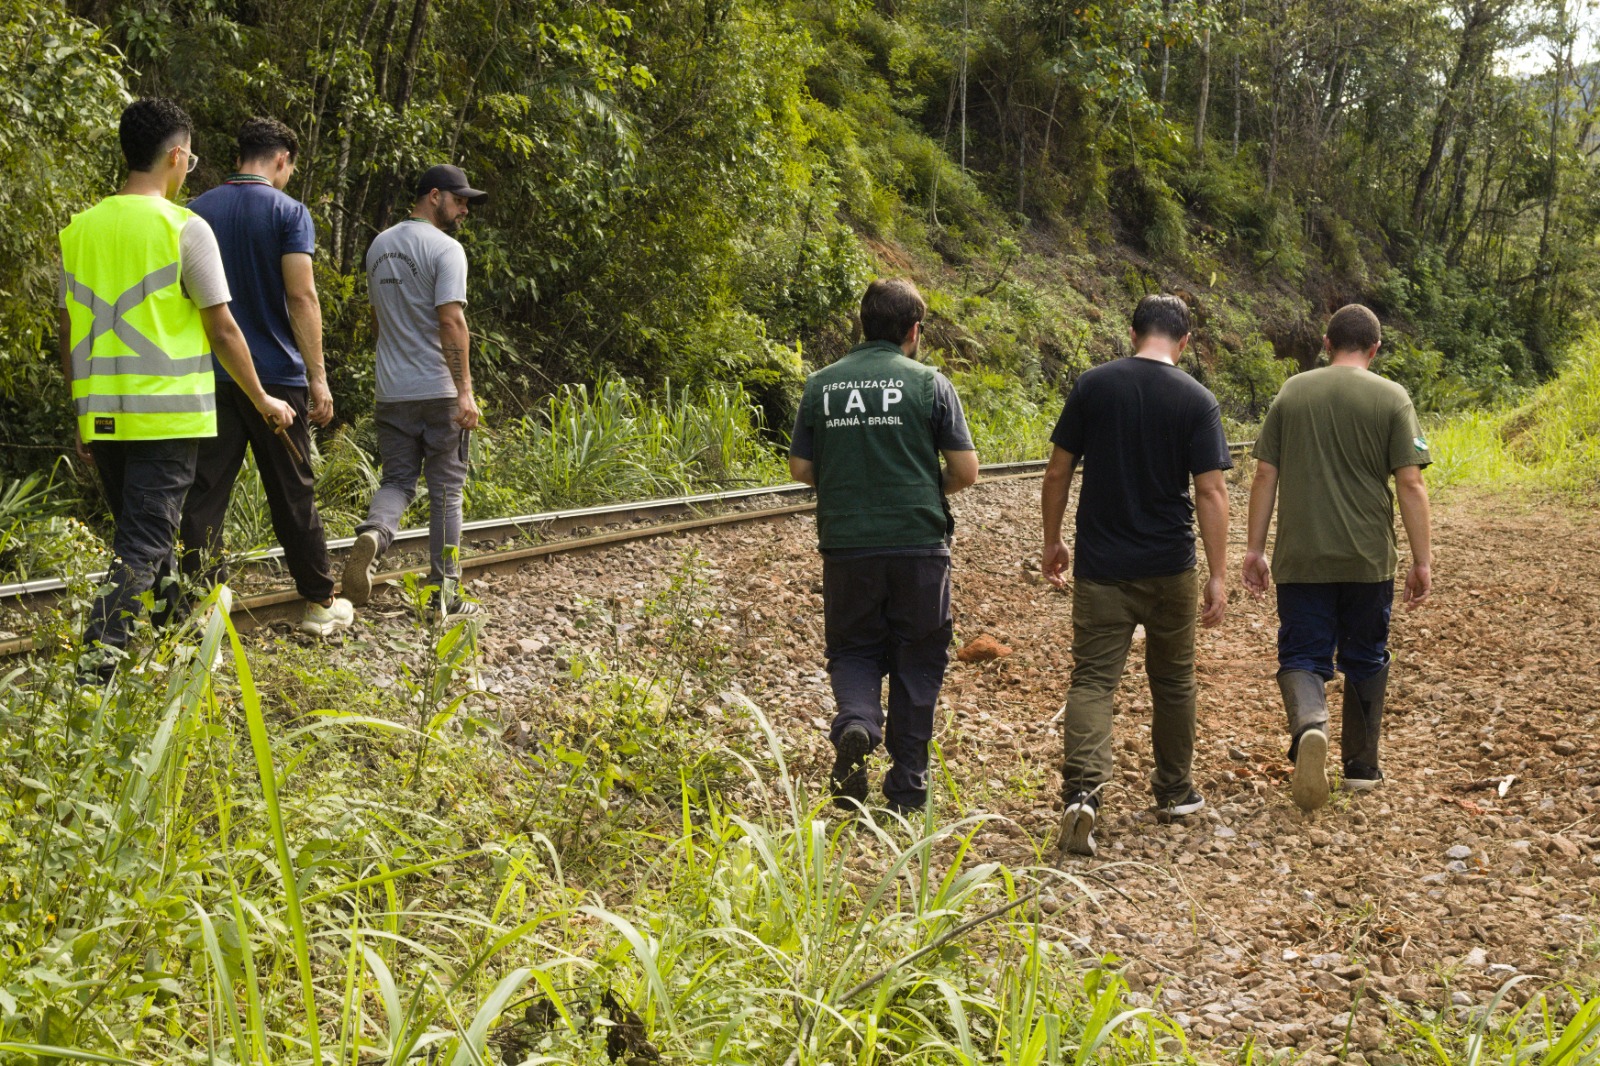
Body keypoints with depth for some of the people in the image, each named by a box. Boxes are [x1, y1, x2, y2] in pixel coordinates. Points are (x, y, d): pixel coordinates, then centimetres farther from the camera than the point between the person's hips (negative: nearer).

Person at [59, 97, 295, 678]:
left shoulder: (80, 228, 8)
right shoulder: (184, 228, -7)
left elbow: (69, 335, 12)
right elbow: (222, 330, -5)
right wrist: (263, 400, 7)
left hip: (101, 415, 6)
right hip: (167, 415, -5)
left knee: (143, 535, 19)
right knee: (141, 547, -5)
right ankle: (96, 663, -15)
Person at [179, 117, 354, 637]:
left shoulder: (198, 212, 7)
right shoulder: (288, 212, -6)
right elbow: (301, 295, -14)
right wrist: (318, 375, -12)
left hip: (210, 374, 3)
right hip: (275, 374, -3)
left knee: (205, 491, 3)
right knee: (292, 495, 7)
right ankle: (321, 603, 17)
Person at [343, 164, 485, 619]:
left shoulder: (379, 246, 13)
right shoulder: (445, 248, -10)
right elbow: (450, 320, -20)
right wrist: (465, 390, -22)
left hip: (392, 391, 6)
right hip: (439, 390, -5)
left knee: (397, 479, 12)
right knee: (445, 489, 4)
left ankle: (373, 533, -19)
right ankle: (444, 593, 6)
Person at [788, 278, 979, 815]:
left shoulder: (821, 385, 3)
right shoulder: (929, 384, -4)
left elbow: (801, 468, 6)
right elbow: (966, 470, -5)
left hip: (846, 544, 2)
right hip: (918, 544, -1)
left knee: (854, 649, 16)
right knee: (917, 660, 11)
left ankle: (855, 723, -14)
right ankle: (907, 784, 15)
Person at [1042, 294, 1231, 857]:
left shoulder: (1092, 385, -3)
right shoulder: (1197, 400, -6)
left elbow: (1058, 472, 0)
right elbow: (1211, 492, -10)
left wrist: (1052, 540, 12)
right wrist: (1218, 574, -6)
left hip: (1100, 565, 0)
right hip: (1170, 569, 0)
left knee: (1092, 680, 0)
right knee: (1172, 679, 17)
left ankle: (1082, 791, -19)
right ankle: (1175, 790, 30)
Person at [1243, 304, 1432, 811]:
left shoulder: (1292, 392, 3)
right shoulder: (1391, 398, -3)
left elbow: (1265, 475, 3)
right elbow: (1410, 483, -8)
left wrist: (1255, 548, 9)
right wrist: (1422, 560, -3)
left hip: (1301, 559, 0)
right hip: (1368, 560, 0)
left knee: (1302, 655, 5)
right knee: (1365, 661, 15)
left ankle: (1309, 723, -24)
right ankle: (1362, 767, 23)